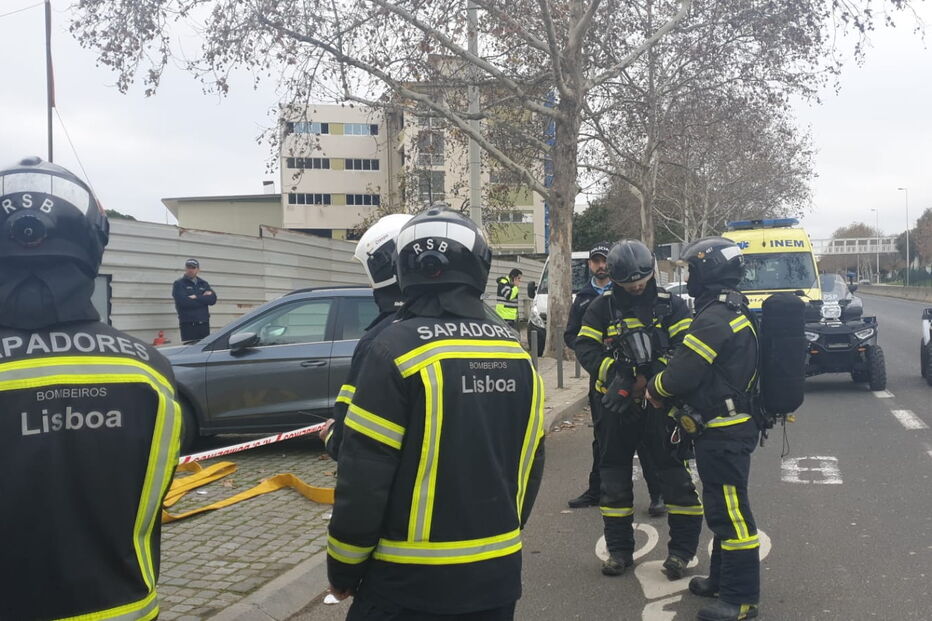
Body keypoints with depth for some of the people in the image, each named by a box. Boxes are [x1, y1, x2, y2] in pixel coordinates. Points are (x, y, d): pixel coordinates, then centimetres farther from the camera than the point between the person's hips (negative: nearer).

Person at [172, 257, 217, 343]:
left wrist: (196, 298, -9)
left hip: (204, 324, 4)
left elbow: (213, 299, 2)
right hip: (188, 325, -4)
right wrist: (204, 298, -4)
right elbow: (183, 302, -13)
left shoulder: (204, 284, 18)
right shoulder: (179, 284, 4)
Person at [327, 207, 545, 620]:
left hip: (412, 583, -5)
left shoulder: (398, 349, -16)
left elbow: (364, 476, -16)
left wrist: (343, 569, -3)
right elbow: (530, 465, 9)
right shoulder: (516, 353, 2)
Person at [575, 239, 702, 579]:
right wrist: (614, 374, -18)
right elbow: (585, 346, -4)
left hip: (660, 404, -2)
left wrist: (650, 378, -17)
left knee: (674, 474, -1)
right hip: (617, 405, 2)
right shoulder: (603, 308, 3)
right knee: (614, 477, 9)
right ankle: (619, 549, 22)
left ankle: (682, 548, 12)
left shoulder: (671, 305, 0)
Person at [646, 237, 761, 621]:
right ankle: (723, 579, 33)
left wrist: (654, 389, -2)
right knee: (723, 507, 20)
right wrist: (689, 412, 16)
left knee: (729, 511, -4)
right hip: (733, 426, 11)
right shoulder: (736, 312, 13)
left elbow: (683, 373, -21)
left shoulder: (713, 319, -20)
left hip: (724, 432, -11)